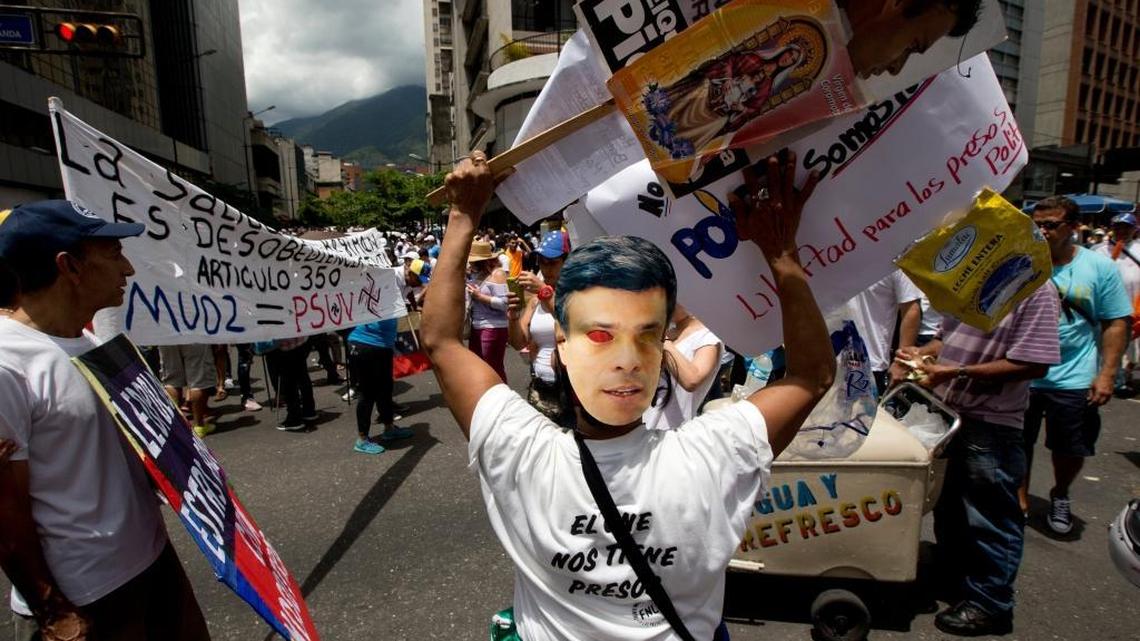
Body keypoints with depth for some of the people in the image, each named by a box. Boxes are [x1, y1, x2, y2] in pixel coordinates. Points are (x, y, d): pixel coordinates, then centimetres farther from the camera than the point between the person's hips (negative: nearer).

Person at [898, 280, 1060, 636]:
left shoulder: (1036, 288, -16)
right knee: (947, 505, 22)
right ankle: (954, 580, 42)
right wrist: (924, 353, -2)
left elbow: (1034, 363, -20)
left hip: (992, 425, -7)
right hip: (946, 412, 8)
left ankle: (989, 603, 26)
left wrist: (957, 372, -22)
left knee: (990, 517, 7)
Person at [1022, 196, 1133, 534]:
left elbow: (1117, 323, -1)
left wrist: (1107, 374, -7)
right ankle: (1019, 499, 31)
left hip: (1074, 379, 0)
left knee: (1072, 450, 13)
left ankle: (1060, 495, 41)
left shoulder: (1100, 267, -3)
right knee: (1019, 445, 11)